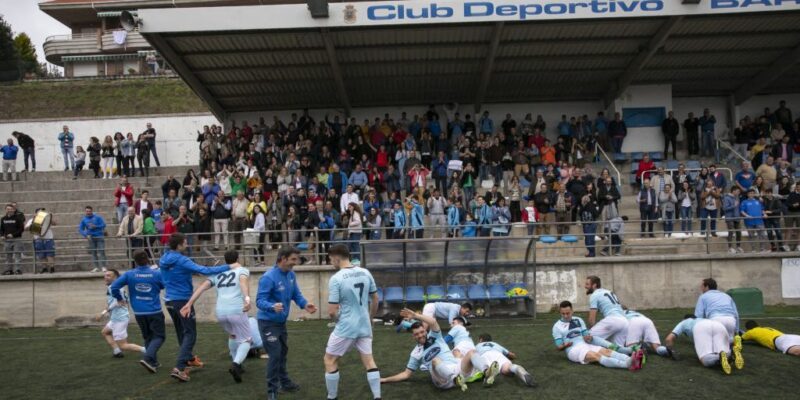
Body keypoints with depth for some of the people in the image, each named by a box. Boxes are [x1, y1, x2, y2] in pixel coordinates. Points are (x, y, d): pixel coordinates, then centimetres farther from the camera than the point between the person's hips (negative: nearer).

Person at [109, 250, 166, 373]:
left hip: (139, 313, 3)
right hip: (155, 312, -3)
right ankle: (148, 358, -16)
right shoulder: (157, 273, -9)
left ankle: (153, 363, 21)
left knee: (148, 337, 19)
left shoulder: (129, 274, -5)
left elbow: (114, 287, -6)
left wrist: (119, 298, 11)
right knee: (158, 336, 6)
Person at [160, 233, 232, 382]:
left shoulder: (164, 259, 4)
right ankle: (179, 368, -13)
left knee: (181, 332, 22)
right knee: (190, 334, -3)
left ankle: (189, 358, 38)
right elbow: (203, 270, -26)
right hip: (182, 300, -8)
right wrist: (227, 267, -22)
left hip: (169, 300, 8)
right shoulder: (181, 260, -19)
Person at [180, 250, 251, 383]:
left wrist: (189, 304, 2)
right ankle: (236, 364, -15)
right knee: (245, 340, 11)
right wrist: (247, 298, -32)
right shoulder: (242, 270, 8)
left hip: (220, 312, 5)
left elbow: (202, 287, 8)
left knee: (232, 335, 33)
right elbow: (243, 281, -15)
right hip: (237, 311, -5)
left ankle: (236, 364, 36)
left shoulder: (217, 274, 22)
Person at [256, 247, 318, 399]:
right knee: (275, 354, -8)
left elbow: (296, 294, 5)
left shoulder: (291, 275, -3)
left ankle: (284, 382, 39)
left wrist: (305, 304, -14)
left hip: (282, 321, 8)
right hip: (268, 322, -8)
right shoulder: (268, 278, -27)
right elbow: (259, 301, -29)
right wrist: (273, 306, -48)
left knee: (283, 352, 21)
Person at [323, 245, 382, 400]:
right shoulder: (366, 273, 1)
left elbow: (332, 311, -15)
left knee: (330, 360, 12)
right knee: (369, 361, 15)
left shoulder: (336, 278, -16)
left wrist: (335, 318, 7)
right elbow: (375, 299, 10)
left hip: (346, 328, -5)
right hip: (364, 326, 5)